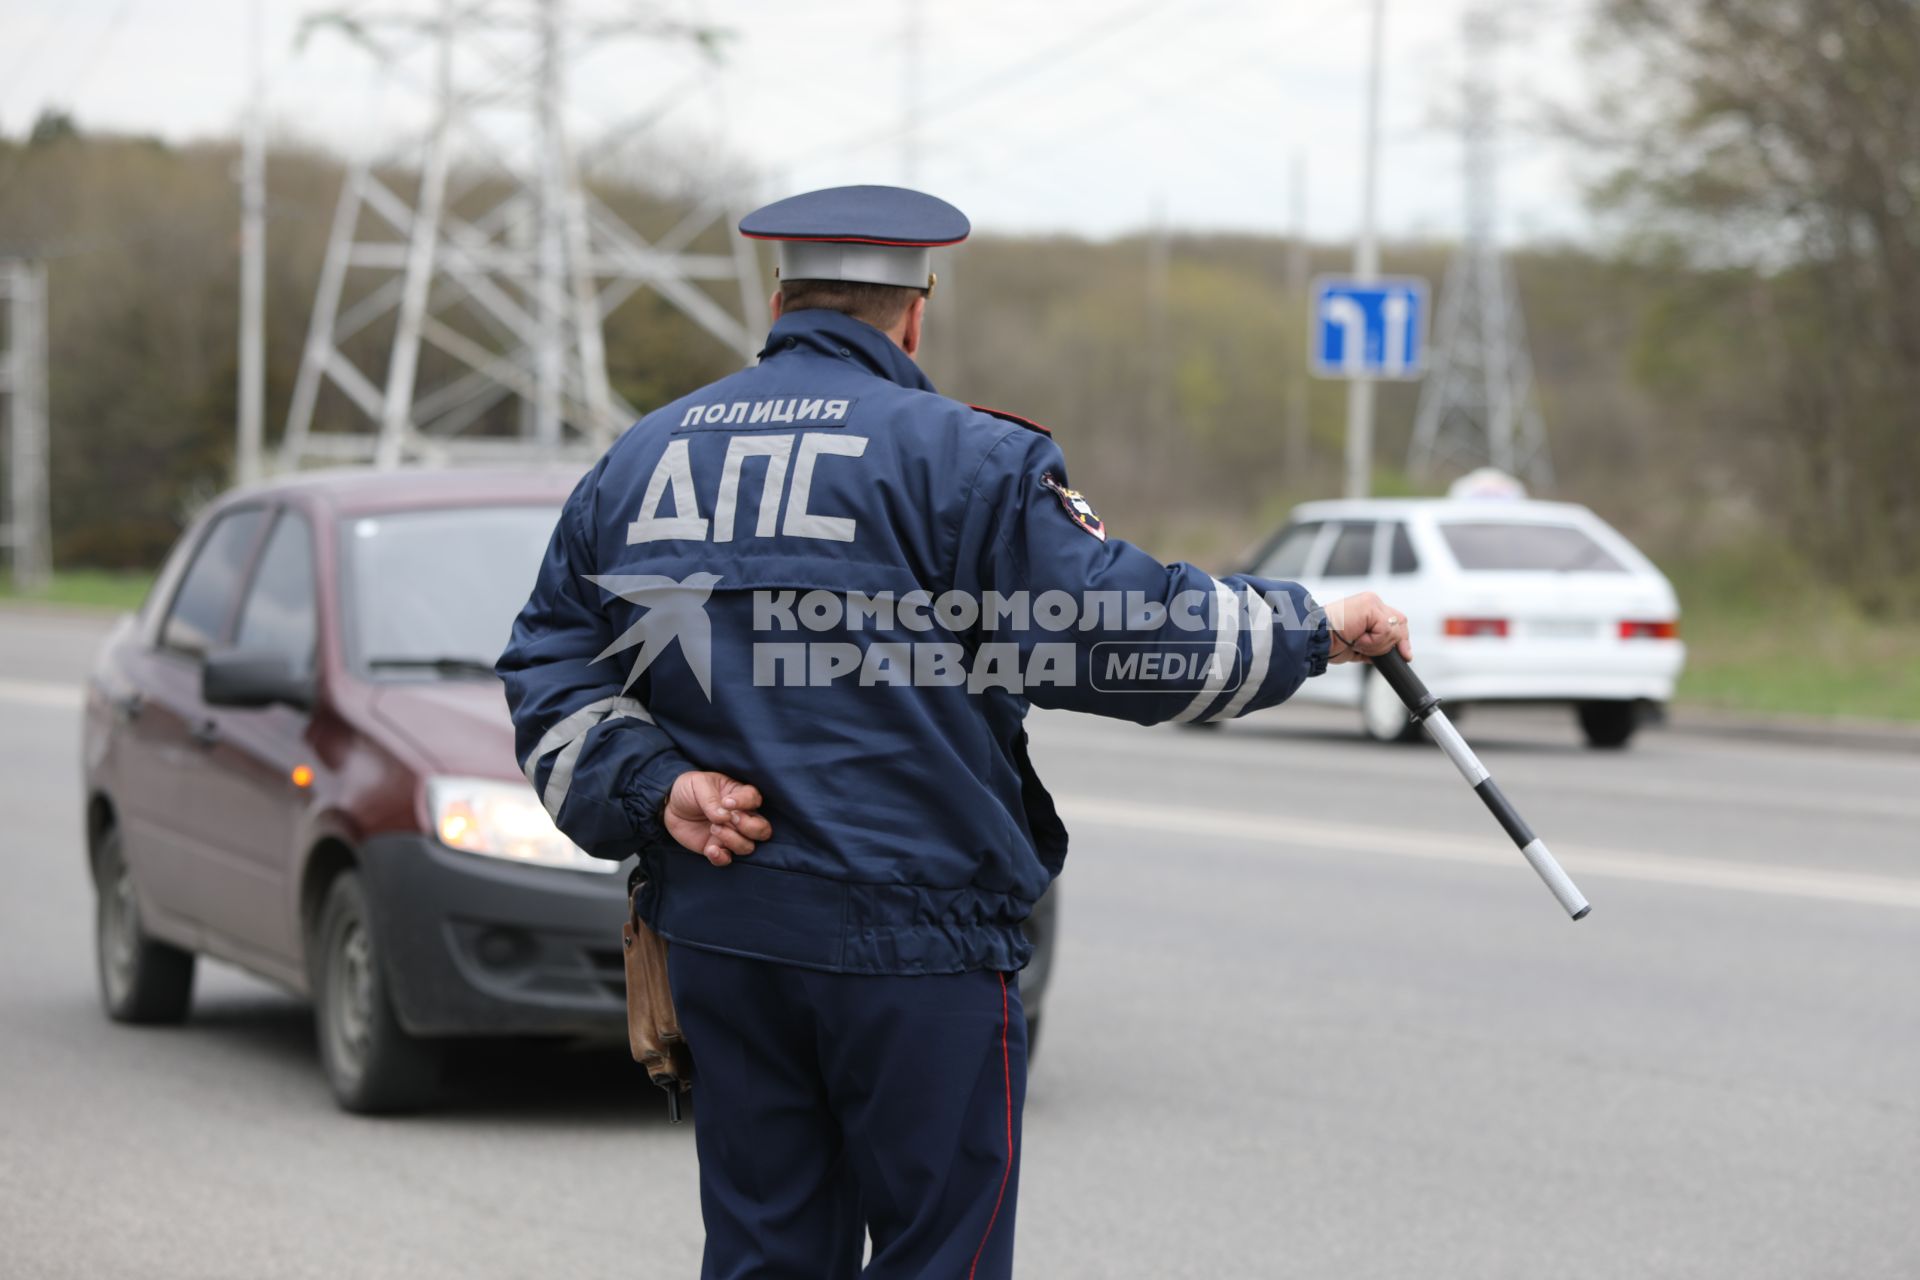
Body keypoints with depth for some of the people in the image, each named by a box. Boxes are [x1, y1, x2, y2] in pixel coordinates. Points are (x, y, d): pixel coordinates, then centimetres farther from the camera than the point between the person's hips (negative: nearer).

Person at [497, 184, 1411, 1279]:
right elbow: (1121, 626, -8)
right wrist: (1318, 633, 5)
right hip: (915, 940, -5)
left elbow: (551, 674, 11)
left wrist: (656, 786, 0)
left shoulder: (634, 462, 12)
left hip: (717, 932, 6)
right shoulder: (956, 459, -7)